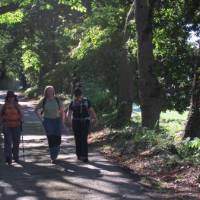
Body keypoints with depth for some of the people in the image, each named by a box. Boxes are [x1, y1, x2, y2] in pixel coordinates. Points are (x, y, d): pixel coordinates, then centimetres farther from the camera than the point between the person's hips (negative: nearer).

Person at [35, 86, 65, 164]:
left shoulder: (57, 100, 2)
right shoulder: (43, 101, 1)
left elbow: (62, 111, 7)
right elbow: (36, 109, 13)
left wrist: (62, 121, 1)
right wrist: (41, 118, 4)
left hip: (57, 120, 1)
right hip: (48, 121, -1)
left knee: (57, 139, -2)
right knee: (51, 139, -7)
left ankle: (55, 155, 19)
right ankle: (53, 158, 1)